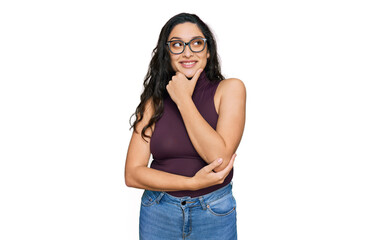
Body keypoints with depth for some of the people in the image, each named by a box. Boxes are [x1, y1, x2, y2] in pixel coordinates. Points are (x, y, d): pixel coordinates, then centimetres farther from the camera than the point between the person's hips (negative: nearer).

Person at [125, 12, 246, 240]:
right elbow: (132, 174, -7)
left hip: (214, 214, -1)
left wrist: (183, 100, -16)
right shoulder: (154, 101, -1)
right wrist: (193, 183, -18)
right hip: (158, 213, 2)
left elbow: (220, 159, -19)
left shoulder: (230, 89, -7)